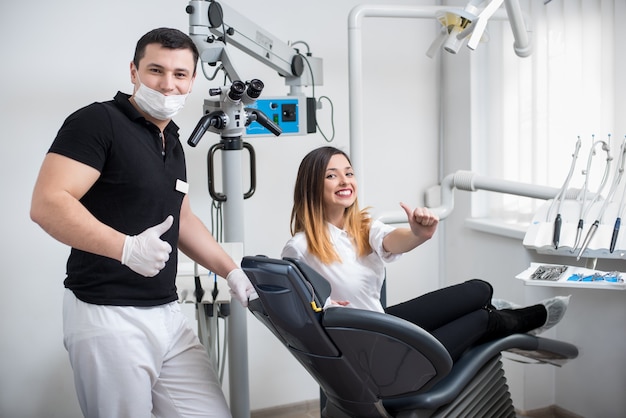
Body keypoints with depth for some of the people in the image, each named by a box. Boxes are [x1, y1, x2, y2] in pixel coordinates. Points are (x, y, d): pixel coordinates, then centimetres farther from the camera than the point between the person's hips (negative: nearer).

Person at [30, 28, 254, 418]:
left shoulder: (172, 142, 15)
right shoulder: (97, 121, -9)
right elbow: (47, 204, -20)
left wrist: (232, 271, 17)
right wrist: (127, 247, -32)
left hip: (169, 313, 8)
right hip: (108, 315, -7)